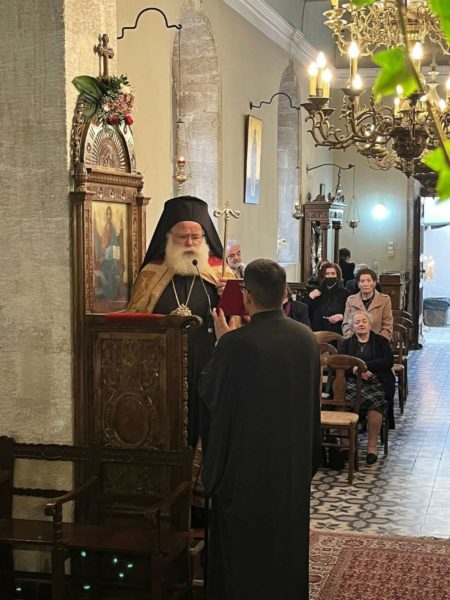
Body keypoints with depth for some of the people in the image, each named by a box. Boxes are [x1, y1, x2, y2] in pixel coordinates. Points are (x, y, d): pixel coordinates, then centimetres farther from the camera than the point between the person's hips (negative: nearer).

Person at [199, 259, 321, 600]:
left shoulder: (236, 343, -23)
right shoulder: (306, 338, -6)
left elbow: (209, 395, -8)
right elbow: (312, 399, 7)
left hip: (246, 466, -5)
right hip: (294, 463, 5)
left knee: (245, 550, 10)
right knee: (288, 543, 20)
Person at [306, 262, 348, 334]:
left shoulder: (344, 293, 7)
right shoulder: (315, 293, 12)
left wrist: (341, 317, -12)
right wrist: (310, 297, -5)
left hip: (337, 332, -1)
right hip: (318, 332, 1)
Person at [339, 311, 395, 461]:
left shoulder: (381, 341, 21)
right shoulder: (346, 344, 25)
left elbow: (389, 361, 3)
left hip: (376, 381, -1)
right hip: (351, 381, 1)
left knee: (375, 400, -37)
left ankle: (372, 445, -26)